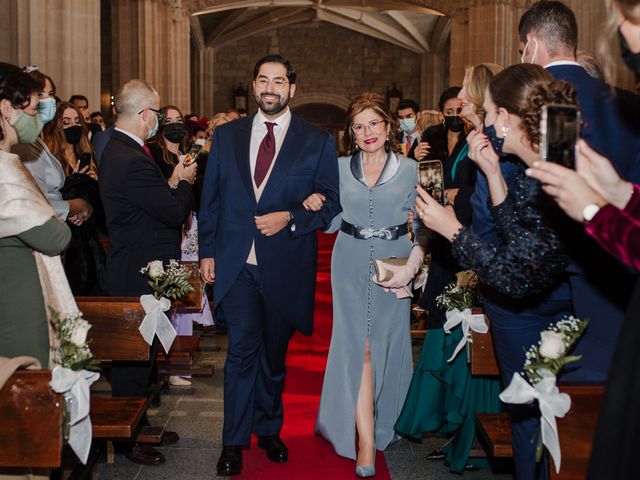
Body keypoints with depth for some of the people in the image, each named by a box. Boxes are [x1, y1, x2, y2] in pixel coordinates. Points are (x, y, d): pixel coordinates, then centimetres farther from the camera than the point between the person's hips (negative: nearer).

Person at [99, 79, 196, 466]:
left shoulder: (120, 150, 10)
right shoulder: (133, 161, -25)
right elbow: (176, 212, -22)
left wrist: (174, 180, 6)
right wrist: (184, 180, -5)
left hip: (133, 271, 11)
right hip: (141, 276, -11)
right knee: (136, 355, 2)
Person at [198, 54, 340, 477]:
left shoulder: (317, 141, 2)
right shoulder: (226, 136, 7)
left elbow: (331, 204, 0)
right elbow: (211, 199, 9)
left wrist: (290, 217, -15)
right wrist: (208, 251, 4)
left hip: (286, 265, 0)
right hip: (237, 263, 0)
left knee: (274, 353, 14)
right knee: (242, 351, -3)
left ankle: (269, 430, 31)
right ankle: (235, 442, 8)